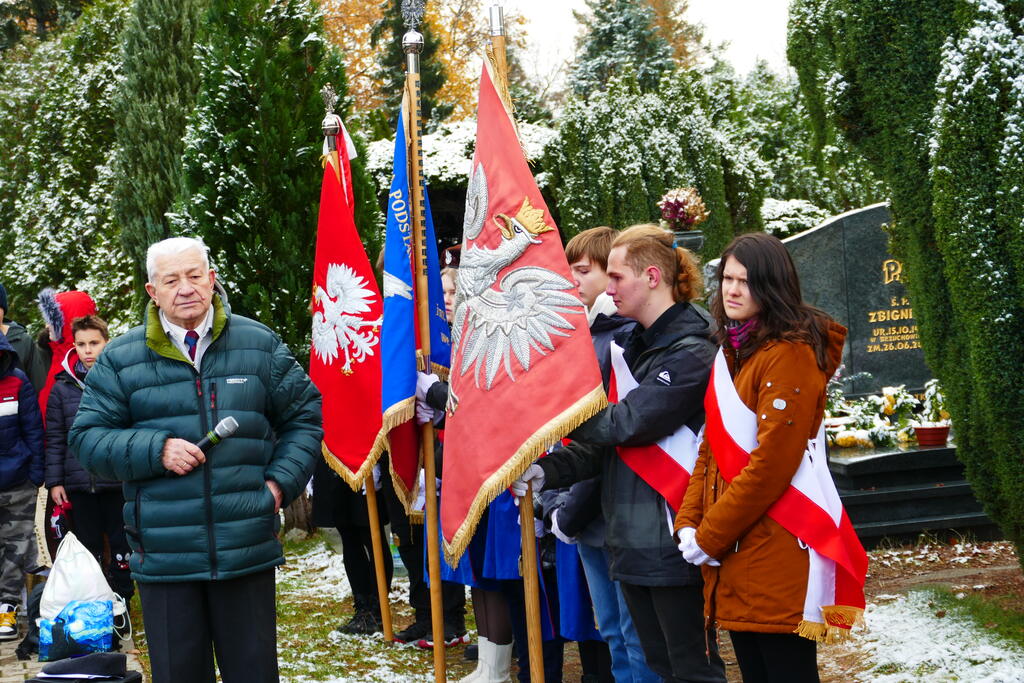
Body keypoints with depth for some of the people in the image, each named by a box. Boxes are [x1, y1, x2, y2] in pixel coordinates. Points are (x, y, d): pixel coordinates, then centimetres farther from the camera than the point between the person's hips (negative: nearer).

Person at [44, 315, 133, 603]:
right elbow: (55, 439, 8)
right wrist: (55, 481, 2)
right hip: (79, 484, 2)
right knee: (88, 550, 10)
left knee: (121, 546, 6)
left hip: (120, 482, -2)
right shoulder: (63, 388, 6)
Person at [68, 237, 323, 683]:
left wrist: (281, 481, 1)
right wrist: (156, 451, -12)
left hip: (247, 551, 1)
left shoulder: (260, 345, 7)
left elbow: (304, 415, 15)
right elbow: (86, 438, 3)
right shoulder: (120, 359, 3)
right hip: (163, 557, 0)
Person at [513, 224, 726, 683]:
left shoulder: (691, 352, -13)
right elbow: (603, 442, 12)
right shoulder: (629, 344, 14)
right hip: (629, 538, 9)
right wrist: (548, 471, -5)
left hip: (672, 541, -9)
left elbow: (625, 423, -22)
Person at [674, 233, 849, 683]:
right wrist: (689, 523, 2)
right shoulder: (733, 354, 17)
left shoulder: (790, 355, -12)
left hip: (776, 561, -9)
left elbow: (771, 463, -19)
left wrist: (709, 536, -14)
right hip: (734, 561, 9)